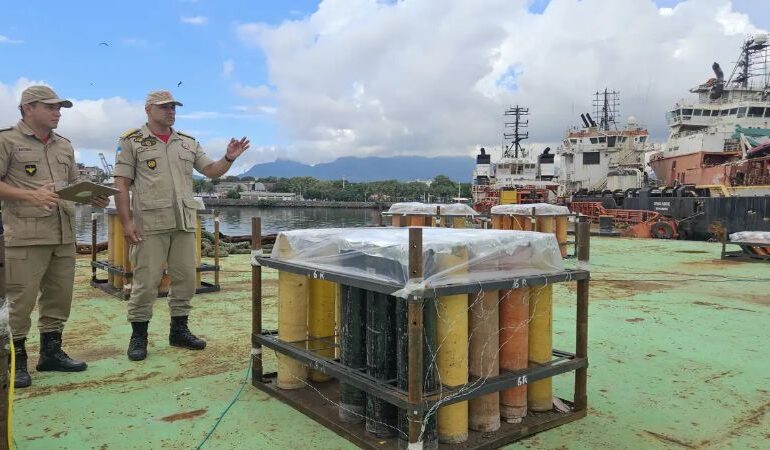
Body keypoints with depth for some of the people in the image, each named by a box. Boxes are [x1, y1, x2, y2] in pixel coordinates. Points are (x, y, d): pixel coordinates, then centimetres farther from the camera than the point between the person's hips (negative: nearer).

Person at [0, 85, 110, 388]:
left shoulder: (64, 145, 18)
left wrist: (93, 198, 3)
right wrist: (30, 196, -20)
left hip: (64, 235, 6)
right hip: (26, 235, -6)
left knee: (59, 297, 12)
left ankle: (51, 352, 25)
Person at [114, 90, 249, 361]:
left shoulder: (188, 143, 16)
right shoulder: (132, 142, 2)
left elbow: (211, 171, 14)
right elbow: (121, 185, -3)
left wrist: (229, 158, -6)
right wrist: (126, 222, -11)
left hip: (185, 224, 5)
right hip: (150, 224, -5)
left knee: (185, 279, 9)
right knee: (146, 282, -1)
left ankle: (179, 330, 22)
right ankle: (138, 336, 13)